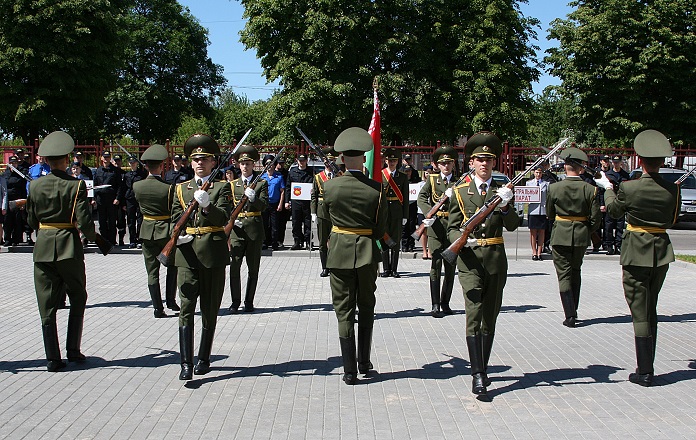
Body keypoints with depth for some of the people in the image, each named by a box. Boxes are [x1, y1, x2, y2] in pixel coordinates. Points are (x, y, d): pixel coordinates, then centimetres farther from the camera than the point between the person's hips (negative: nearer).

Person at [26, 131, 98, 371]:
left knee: (47, 306, 7)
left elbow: (31, 220, 10)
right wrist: (94, 236, 5)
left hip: (43, 249, 3)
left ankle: (52, 358, 8)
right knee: (78, 298, 15)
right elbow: (84, 223, -15)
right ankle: (73, 350, 14)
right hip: (69, 248, -2)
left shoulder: (35, 186, 1)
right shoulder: (76, 186, -10)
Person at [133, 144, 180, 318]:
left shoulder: (137, 186, -5)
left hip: (147, 232, 3)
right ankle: (170, 300, 15)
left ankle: (158, 308, 7)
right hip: (167, 231, -2)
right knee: (172, 266, 19)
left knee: (152, 272, 8)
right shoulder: (169, 188, -16)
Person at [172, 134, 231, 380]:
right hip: (187, 253, 2)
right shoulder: (181, 188, 14)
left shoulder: (221, 187, 4)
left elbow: (224, 218, -10)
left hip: (212, 253, -1)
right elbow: (175, 219, 14)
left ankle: (204, 359, 21)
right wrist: (180, 235, -7)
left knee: (210, 309, 7)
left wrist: (207, 205, -29)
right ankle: (186, 363, -10)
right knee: (186, 308, -8)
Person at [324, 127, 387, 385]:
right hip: (367, 253, 1)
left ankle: (350, 371, 5)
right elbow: (380, 229, -2)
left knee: (344, 311, 5)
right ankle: (364, 363, 25)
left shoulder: (330, 187, -7)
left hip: (339, 253, -1)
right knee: (366, 309, 17)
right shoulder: (376, 189, -8)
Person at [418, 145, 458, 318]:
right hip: (435, 226, -2)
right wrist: (429, 213, -21)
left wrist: (452, 196, -19)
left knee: (450, 265, 6)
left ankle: (445, 303, 17)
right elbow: (421, 198, -5)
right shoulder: (432, 179, 9)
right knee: (436, 262, -10)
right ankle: (435, 305, -7)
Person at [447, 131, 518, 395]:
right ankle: (477, 375, -15)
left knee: (490, 317, 10)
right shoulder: (460, 191, 5)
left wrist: (505, 205, -23)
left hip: (495, 258, 2)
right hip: (469, 258, -2)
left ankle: (483, 369, 22)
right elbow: (451, 228, 5)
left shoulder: (502, 191, 9)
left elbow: (512, 226, -3)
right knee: (474, 314, -13)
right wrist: (462, 239, -17)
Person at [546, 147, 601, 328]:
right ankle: (573, 310, 27)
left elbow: (549, 214, 4)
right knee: (576, 272, 20)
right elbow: (595, 218, -4)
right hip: (581, 237, 2)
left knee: (564, 275, 2)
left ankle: (570, 315, -5)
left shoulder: (554, 188, -8)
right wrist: (587, 232, 13)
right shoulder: (590, 189, -8)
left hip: (560, 236, -2)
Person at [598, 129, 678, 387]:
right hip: (661, 252, 4)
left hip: (636, 254, -4)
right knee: (651, 310, 17)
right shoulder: (672, 190, -3)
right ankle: (647, 367, 23)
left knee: (640, 312, 1)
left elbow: (614, 211, 5)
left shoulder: (629, 188, -15)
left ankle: (645, 372, 3)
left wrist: (608, 189, 22)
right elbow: (672, 220, 11)